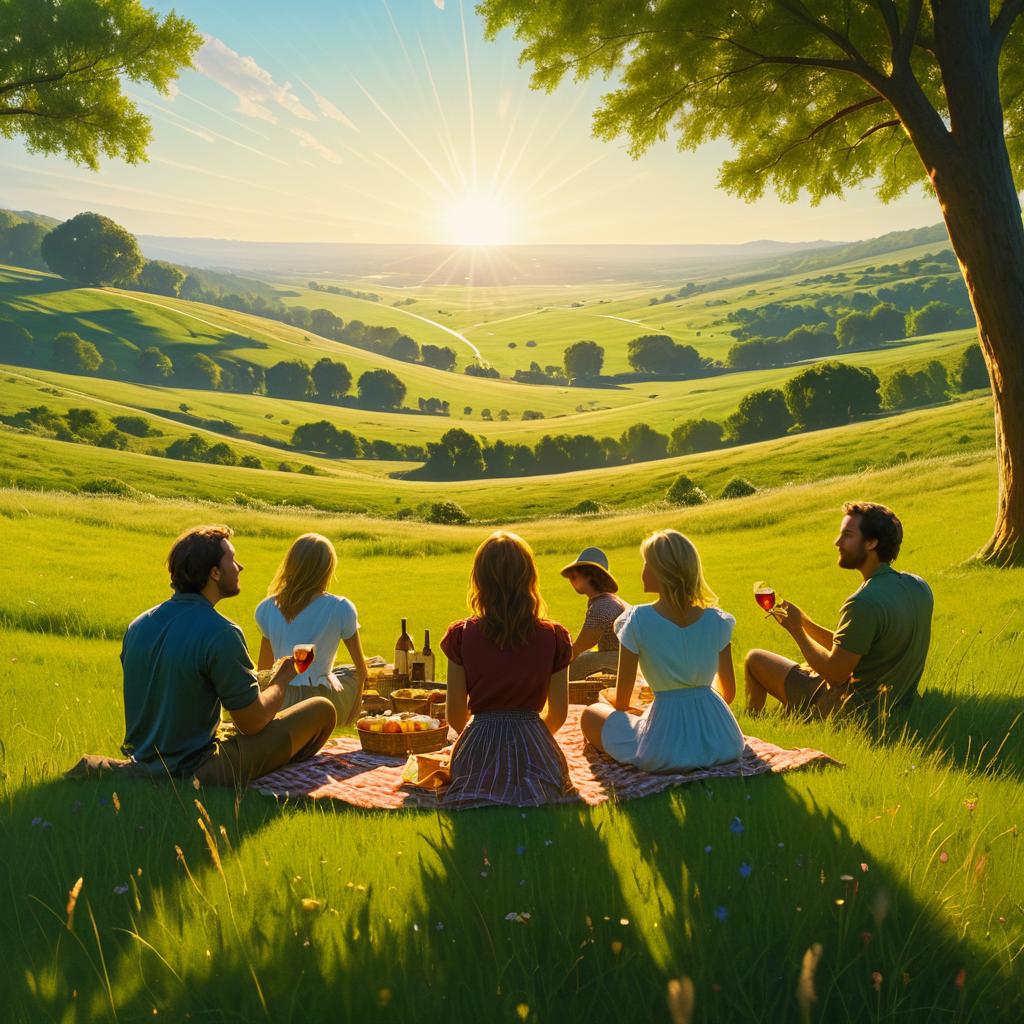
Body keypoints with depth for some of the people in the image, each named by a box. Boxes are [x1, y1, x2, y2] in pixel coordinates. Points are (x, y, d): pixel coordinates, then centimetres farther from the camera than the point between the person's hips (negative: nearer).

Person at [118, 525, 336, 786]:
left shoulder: (138, 626, 1)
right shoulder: (220, 634, -22)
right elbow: (252, 722, -15)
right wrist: (282, 680, 5)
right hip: (194, 773, -8)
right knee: (321, 709, -1)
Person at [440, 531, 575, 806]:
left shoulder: (462, 636, -2)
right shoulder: (553, 637, 0)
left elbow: (455, 716, 3)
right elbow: (558, 713, 8)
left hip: (479, 747, 0)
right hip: (535, 746, 0)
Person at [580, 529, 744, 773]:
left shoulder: (638, 621, -12)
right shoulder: (716, 620, -2)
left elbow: (621, 702, -4)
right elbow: (728, 693, 10)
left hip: (665, 752, -5)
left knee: (590, 715, 20)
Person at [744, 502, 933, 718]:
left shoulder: (864, 603, -30)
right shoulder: (919, 587, -2)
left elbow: (836, 674, -21)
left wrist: (796, 630, -10)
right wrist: (804, 622, 2)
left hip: (851, 708, -8)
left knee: (754, 659, 8)